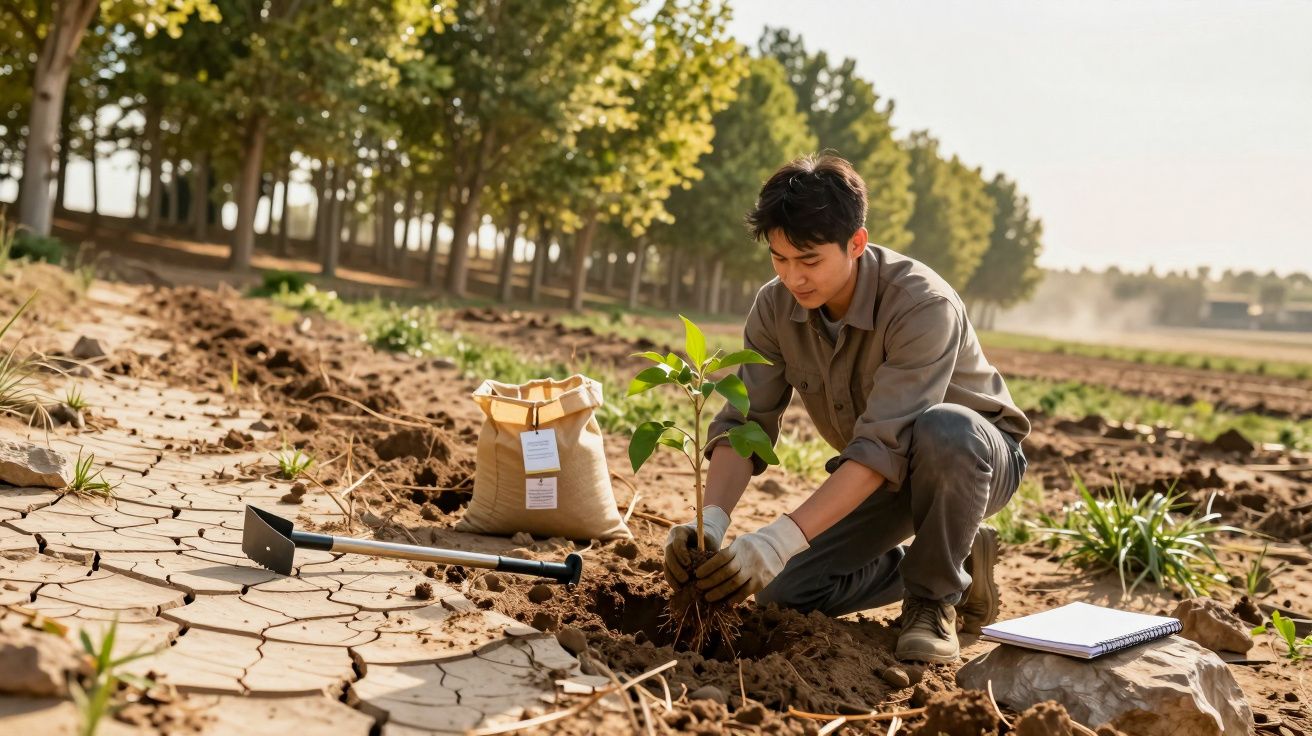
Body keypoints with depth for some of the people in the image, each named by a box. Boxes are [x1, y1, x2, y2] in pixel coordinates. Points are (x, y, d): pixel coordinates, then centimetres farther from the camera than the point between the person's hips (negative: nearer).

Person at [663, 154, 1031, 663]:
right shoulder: (775, 307, -15)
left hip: (977, 457, -5)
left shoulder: (924, 305, -34)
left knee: (945, 431, -42)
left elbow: (884, 445, -41)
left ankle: (935, 597, -14)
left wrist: (780, 539, -50)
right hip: (880, 473, 6)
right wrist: (710, 522, -38)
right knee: (782, 591, -9)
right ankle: (954, 565, 11)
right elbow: (744, 424, -19)